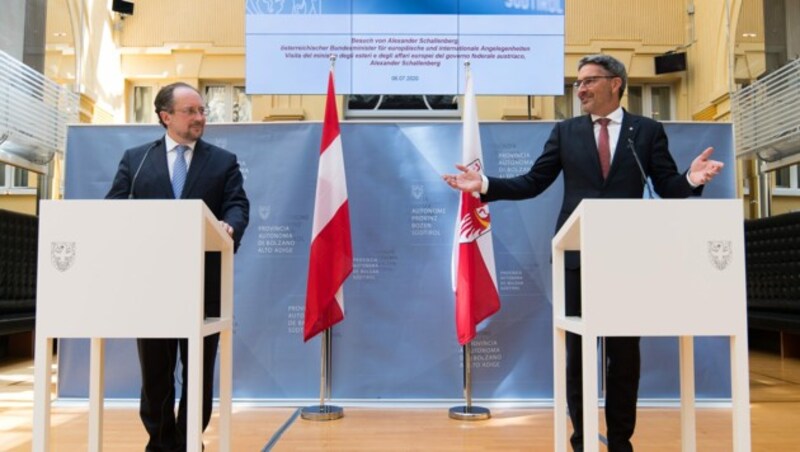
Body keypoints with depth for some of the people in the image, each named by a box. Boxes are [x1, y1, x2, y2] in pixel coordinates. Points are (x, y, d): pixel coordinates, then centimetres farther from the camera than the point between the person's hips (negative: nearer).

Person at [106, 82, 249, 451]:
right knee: (154, 372, 11)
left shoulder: (224, 161, 9)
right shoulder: (135, 158, 10)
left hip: (203, 283, 0)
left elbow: (238, 205, -4)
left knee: (199, 372, 9)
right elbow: (113, 207, 4)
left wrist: (230, 226, -27)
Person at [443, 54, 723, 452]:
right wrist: (485, 184, -8)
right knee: (577, 351, 8)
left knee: (625, 352, 9)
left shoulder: (648, 130, 6)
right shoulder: (565, 131, 8)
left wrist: (692, 179, -22)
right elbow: (533, 183, 4)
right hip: (577, 256, 1)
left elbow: (667, 187, 0)